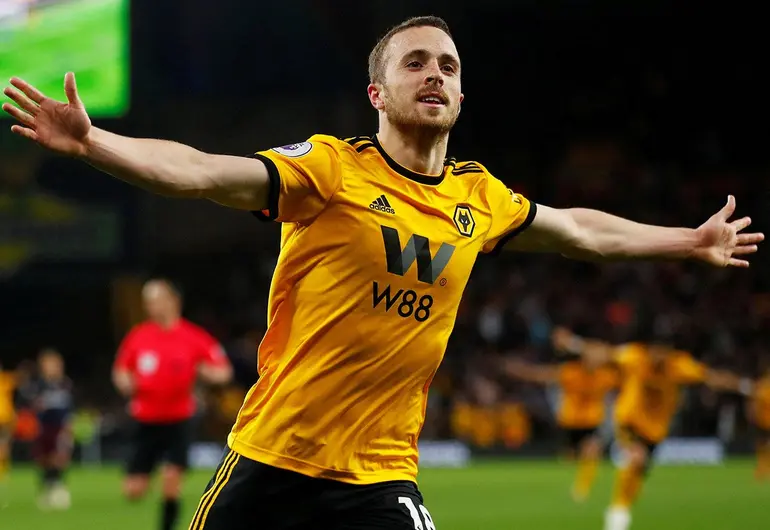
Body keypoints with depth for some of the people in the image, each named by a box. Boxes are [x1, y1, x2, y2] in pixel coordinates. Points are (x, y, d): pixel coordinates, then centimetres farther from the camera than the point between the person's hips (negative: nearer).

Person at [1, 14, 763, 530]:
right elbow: (201, 174, -21)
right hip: (270, 459, -3)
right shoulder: (330, 168, -8)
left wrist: (691, 242, 35)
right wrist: (92, 142, -37)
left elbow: (581, 231, 26)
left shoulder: (479, 198, 7)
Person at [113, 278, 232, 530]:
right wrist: (125, 382, -8)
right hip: (145, 421, 2)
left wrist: (209, 372, -25)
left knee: (171, 481, -16)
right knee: (133, 490, 0)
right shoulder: (137, 336, 2)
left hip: (179, 421, -2)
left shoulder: (193, 337, -6)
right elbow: (120, 371, 14)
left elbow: (224, 372, -3)